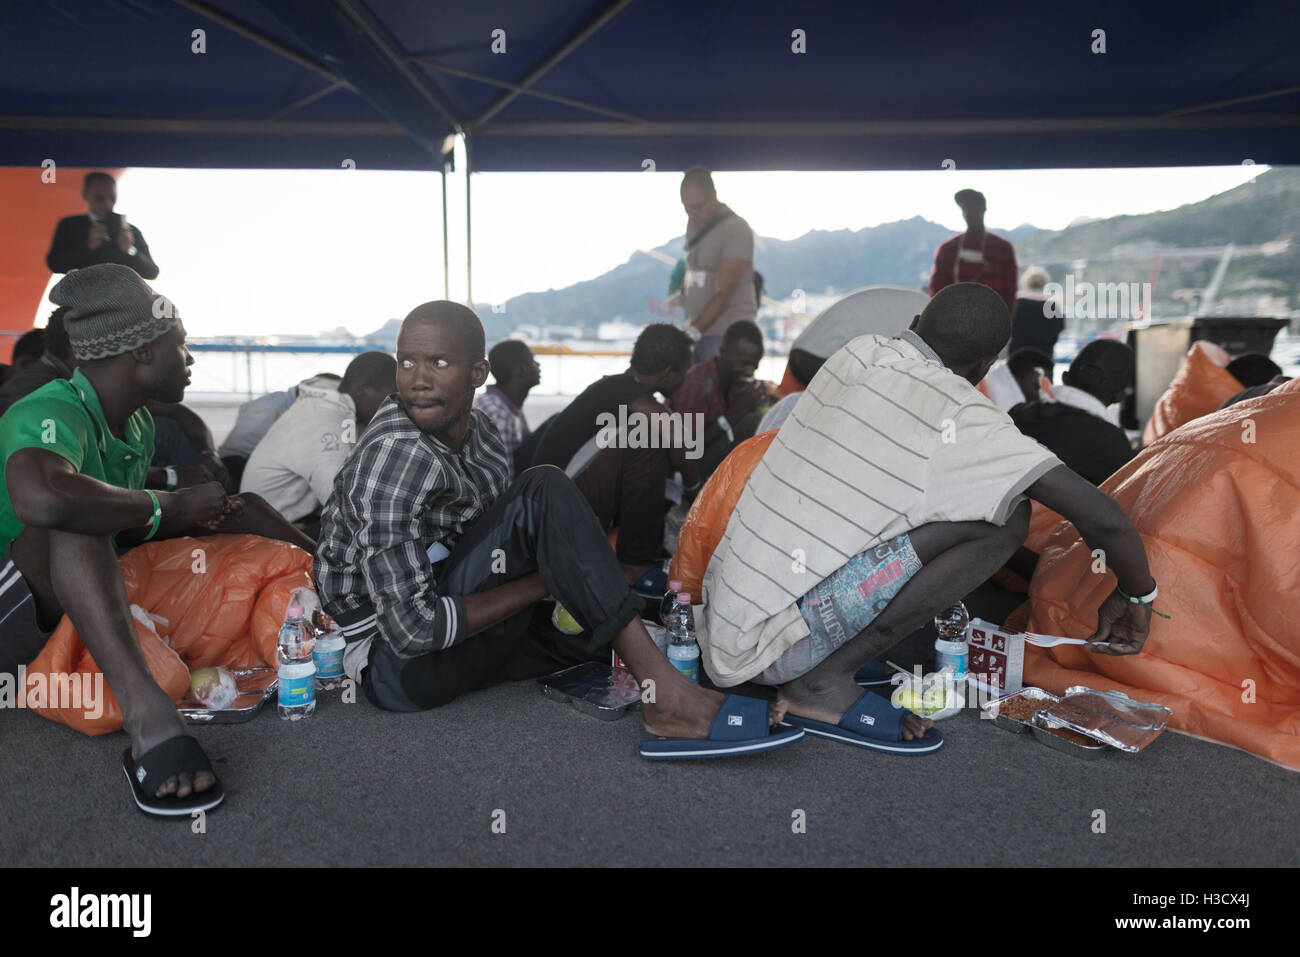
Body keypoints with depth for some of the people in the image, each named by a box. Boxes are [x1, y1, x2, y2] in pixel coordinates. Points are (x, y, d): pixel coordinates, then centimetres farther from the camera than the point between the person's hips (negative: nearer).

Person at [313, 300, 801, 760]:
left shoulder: (478, 433, 3)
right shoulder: (393, 456, -23)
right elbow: (410, 628, -26)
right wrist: (548, 581, -22)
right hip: (393, 664, -9)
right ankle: (664, 694, -30)